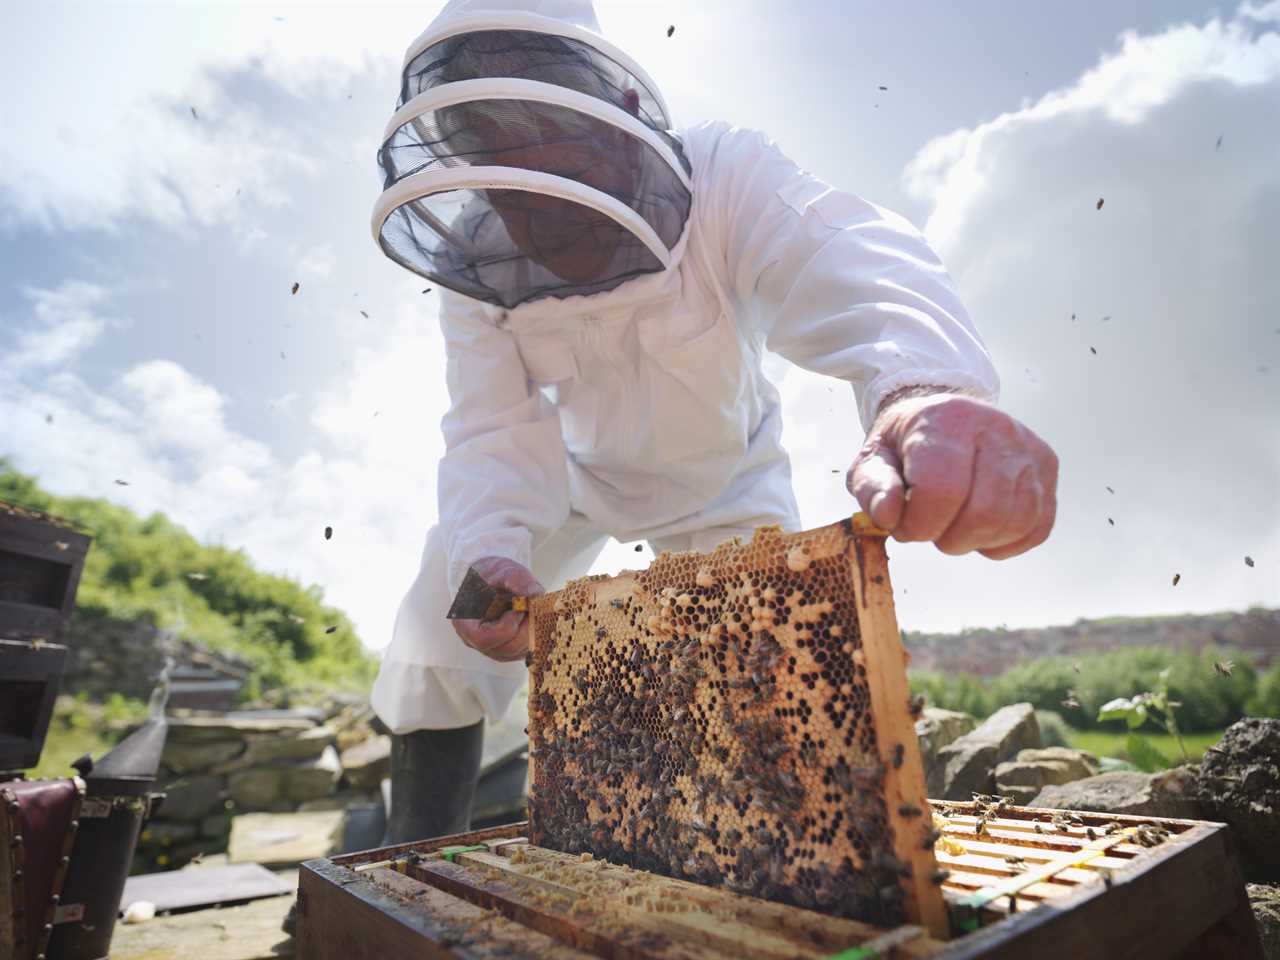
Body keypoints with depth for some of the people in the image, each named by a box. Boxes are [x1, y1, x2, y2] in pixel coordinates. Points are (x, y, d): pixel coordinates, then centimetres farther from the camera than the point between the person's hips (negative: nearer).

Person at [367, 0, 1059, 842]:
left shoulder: (724, 174, -32)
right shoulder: (477, 266, -22)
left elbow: (847, 261, -53)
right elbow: (496, 435, -28)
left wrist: (926, 380, -76)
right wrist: (489, 553, -50)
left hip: (722, 479, -1)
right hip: (578, 472, 2)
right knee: (443, 625, -6)